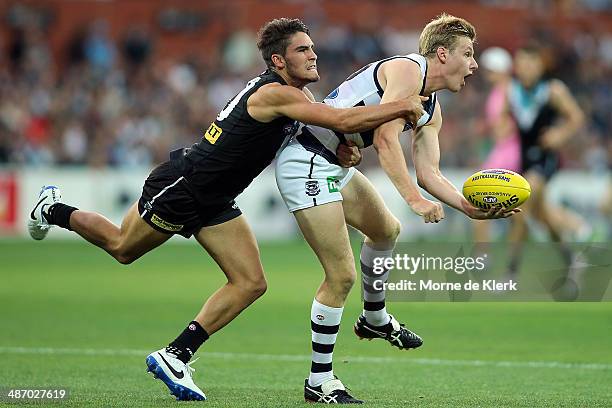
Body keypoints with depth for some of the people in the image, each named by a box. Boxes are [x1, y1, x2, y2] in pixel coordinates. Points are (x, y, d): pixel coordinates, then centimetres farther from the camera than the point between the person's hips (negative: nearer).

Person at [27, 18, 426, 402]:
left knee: (251, 284, -1)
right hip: (180, 187, -9)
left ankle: (175, 356, 2)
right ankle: (54, 211, 38)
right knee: (122, 246, 12)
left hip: (213, 203, 9)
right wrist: (403, 105, -31)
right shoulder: (276, 94, -28)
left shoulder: (294, 94, 1)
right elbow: (343, 120, -38)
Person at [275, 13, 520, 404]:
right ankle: (320, 381, -2)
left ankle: (375, 319, 50)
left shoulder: (432, 111, 14)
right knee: (342, 274, -11)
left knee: (386, 230, 29)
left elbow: (429, 172, 9)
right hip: (306, 162, -11)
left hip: (336, 166, 11)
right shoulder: (408, 69, -16)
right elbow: (386, 137, -26)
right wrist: (415, 199, -31)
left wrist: (469, 207, -6)